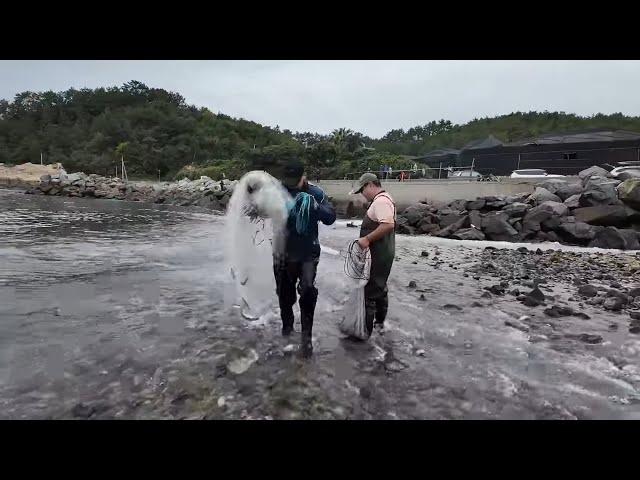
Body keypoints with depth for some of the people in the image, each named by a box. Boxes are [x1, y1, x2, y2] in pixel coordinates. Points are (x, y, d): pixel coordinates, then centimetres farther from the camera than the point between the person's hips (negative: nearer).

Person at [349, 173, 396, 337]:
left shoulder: (381, 201, -17)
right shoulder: (381, 200, 17)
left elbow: (388, 225, -31)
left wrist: (367, 239, -27)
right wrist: (368, 239, 17)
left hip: (378, 255, -11)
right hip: (382, 254, 11)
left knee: (370, 292, -3)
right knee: (380, 288, 19)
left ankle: (365, 329, 7)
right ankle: (379, 323, 32)